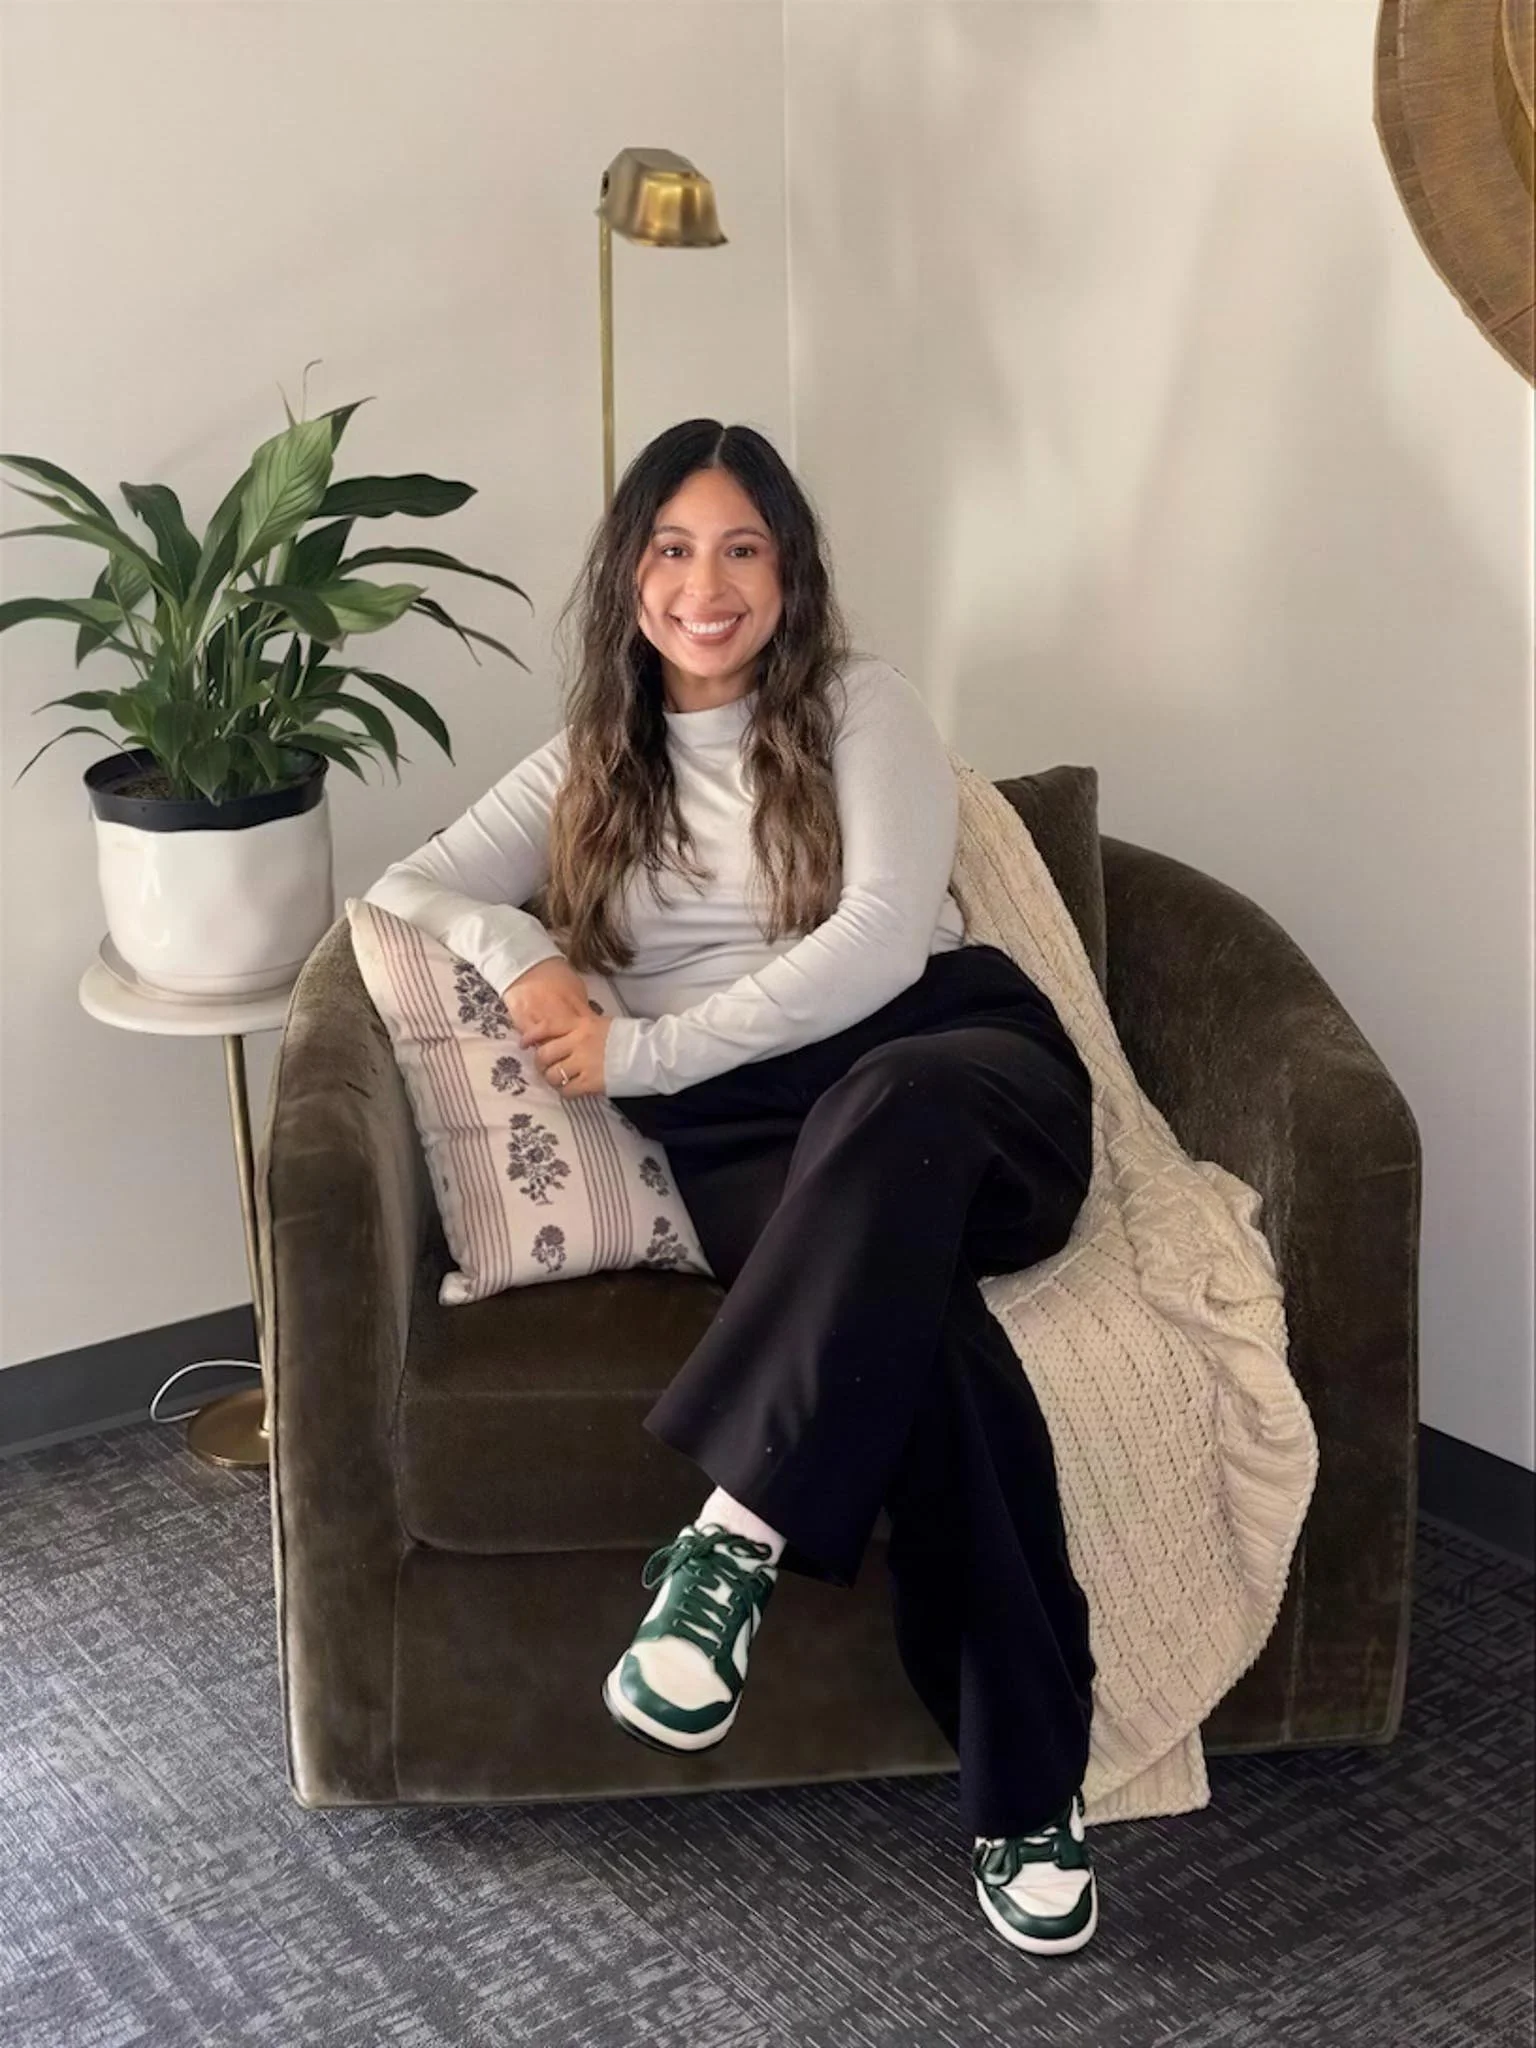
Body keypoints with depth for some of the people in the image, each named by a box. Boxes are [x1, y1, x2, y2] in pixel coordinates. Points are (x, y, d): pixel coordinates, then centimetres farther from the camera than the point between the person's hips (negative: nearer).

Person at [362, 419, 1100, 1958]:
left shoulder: (862, 709, 10)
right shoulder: (590, 767, 22)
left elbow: (883, 938, -4)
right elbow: (406, 890, 17)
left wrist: (641, 1052, -8)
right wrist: (518, 951, -8)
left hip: (954, 1070, -1)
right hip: (751, 1140, 1)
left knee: (891, 1108, -42)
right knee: (915, 1320, -35)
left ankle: (735, 1535, -42)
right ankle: (1025, 1795, -33)